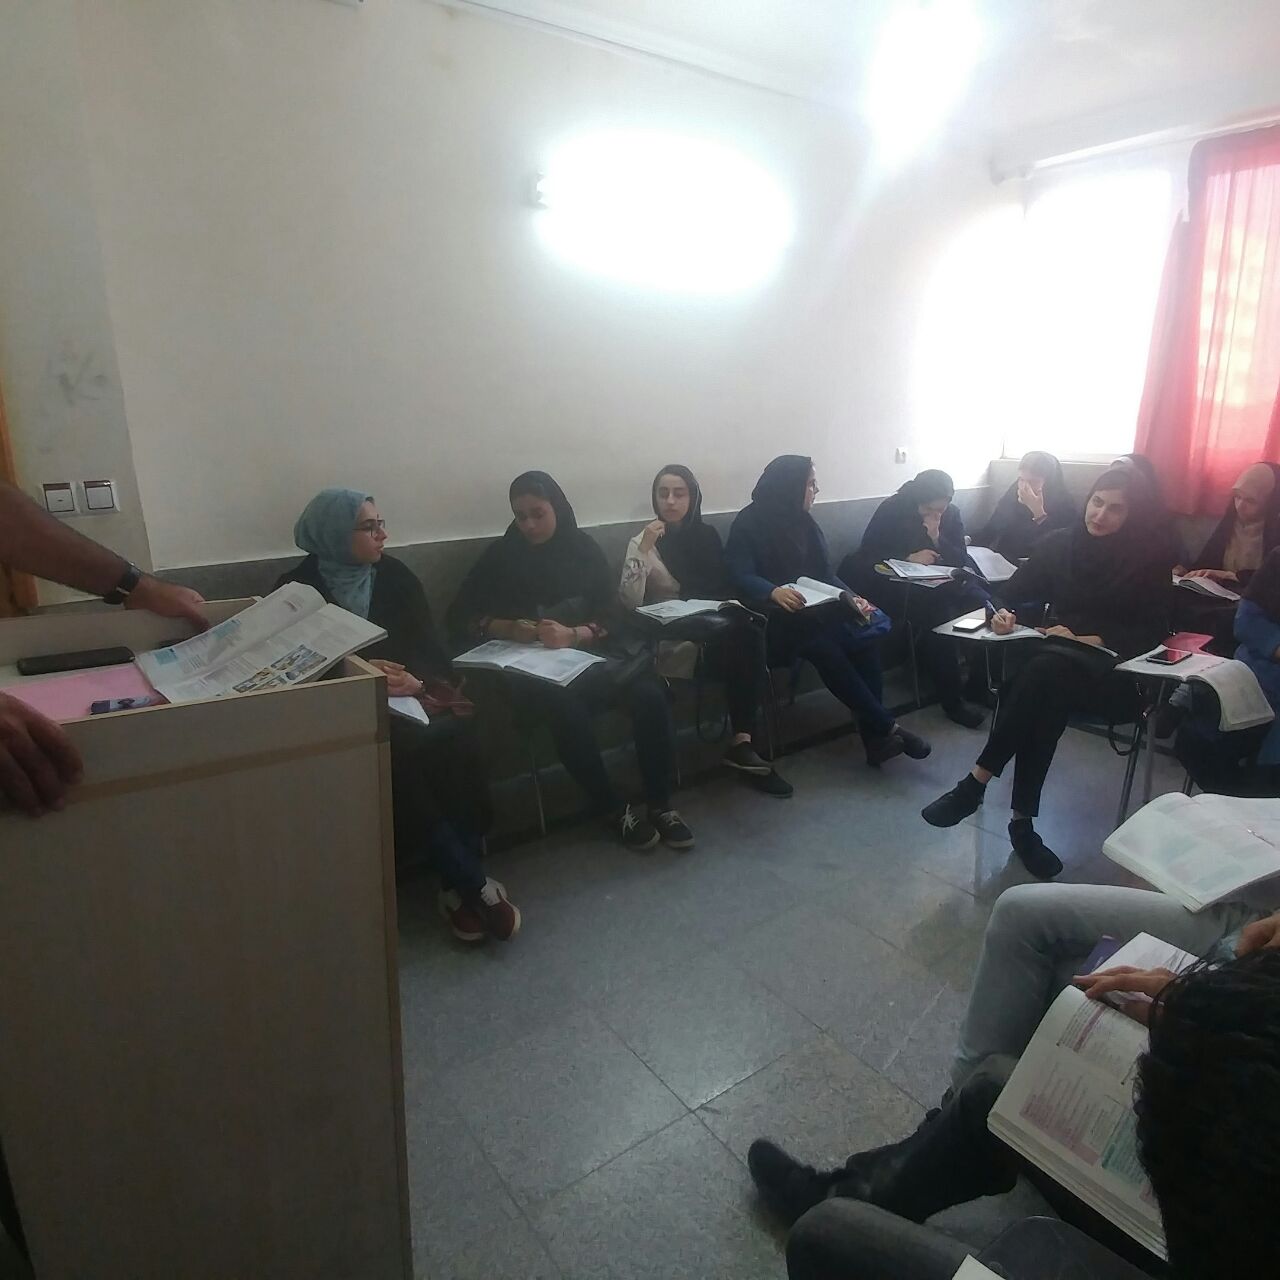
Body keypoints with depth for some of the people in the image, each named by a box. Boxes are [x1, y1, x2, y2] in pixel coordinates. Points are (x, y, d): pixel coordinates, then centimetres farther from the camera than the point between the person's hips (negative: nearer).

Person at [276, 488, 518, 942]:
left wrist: (416, 680, -17)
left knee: (455, 740, -29)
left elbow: (430, 646, 6)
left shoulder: (395, 574, 10)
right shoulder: (297, 588, 2)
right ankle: (474, 885, -23)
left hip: (408, 699, 3)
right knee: (404, 755, -33)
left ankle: (459, 885, -22)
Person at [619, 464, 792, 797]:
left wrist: (731, 612, -7)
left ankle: (743, 742, -31)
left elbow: (725, 586, 15)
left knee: (748, 633, -31)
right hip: (672, 638, -4)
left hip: (717, 627, 4)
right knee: (739, 638, -32)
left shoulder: (707, 534, 15)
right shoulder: (643, 542, 2)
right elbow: (628, 602, -12)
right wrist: (642, 550, -19)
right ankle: (743, 743, -23)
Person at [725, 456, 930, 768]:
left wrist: (850, 597, -10)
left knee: (863, 636, -23)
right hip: (776, 619, -6)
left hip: (813, 610, 6)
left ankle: (875, 738, -22)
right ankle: (887, 727, -20)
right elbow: (741, 578, -19)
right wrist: (774, 592, -39)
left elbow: (826, 574, 10)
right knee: (824, 646, -32)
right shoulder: (748, 524, -6)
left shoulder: (803, 521, 13)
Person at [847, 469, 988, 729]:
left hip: (938, 581, 5)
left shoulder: (951, 513, 3)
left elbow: (961, 560, -1)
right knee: (936, 613, -33)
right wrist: (909, 558, -25)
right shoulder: (891, 509, -10)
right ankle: (952, 700, -22)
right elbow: (867, 555, -13)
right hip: (897, 584, -5)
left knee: (982, 602, -22)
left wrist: (938, 538, -19)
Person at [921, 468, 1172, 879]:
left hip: (1116, 675, -2)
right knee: (1044, 699, -37)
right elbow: (1014, 590, 8)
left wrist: (1085, 640, -19)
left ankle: (976, 782, -35)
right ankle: (1023, 822, -32)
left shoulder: (1150, 559, 0)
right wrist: (1003, 613, -17)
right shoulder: (1060, 543, 9)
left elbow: (1150, 633, -5)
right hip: (1055, 664, 3)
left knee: (1046, 667, -38)